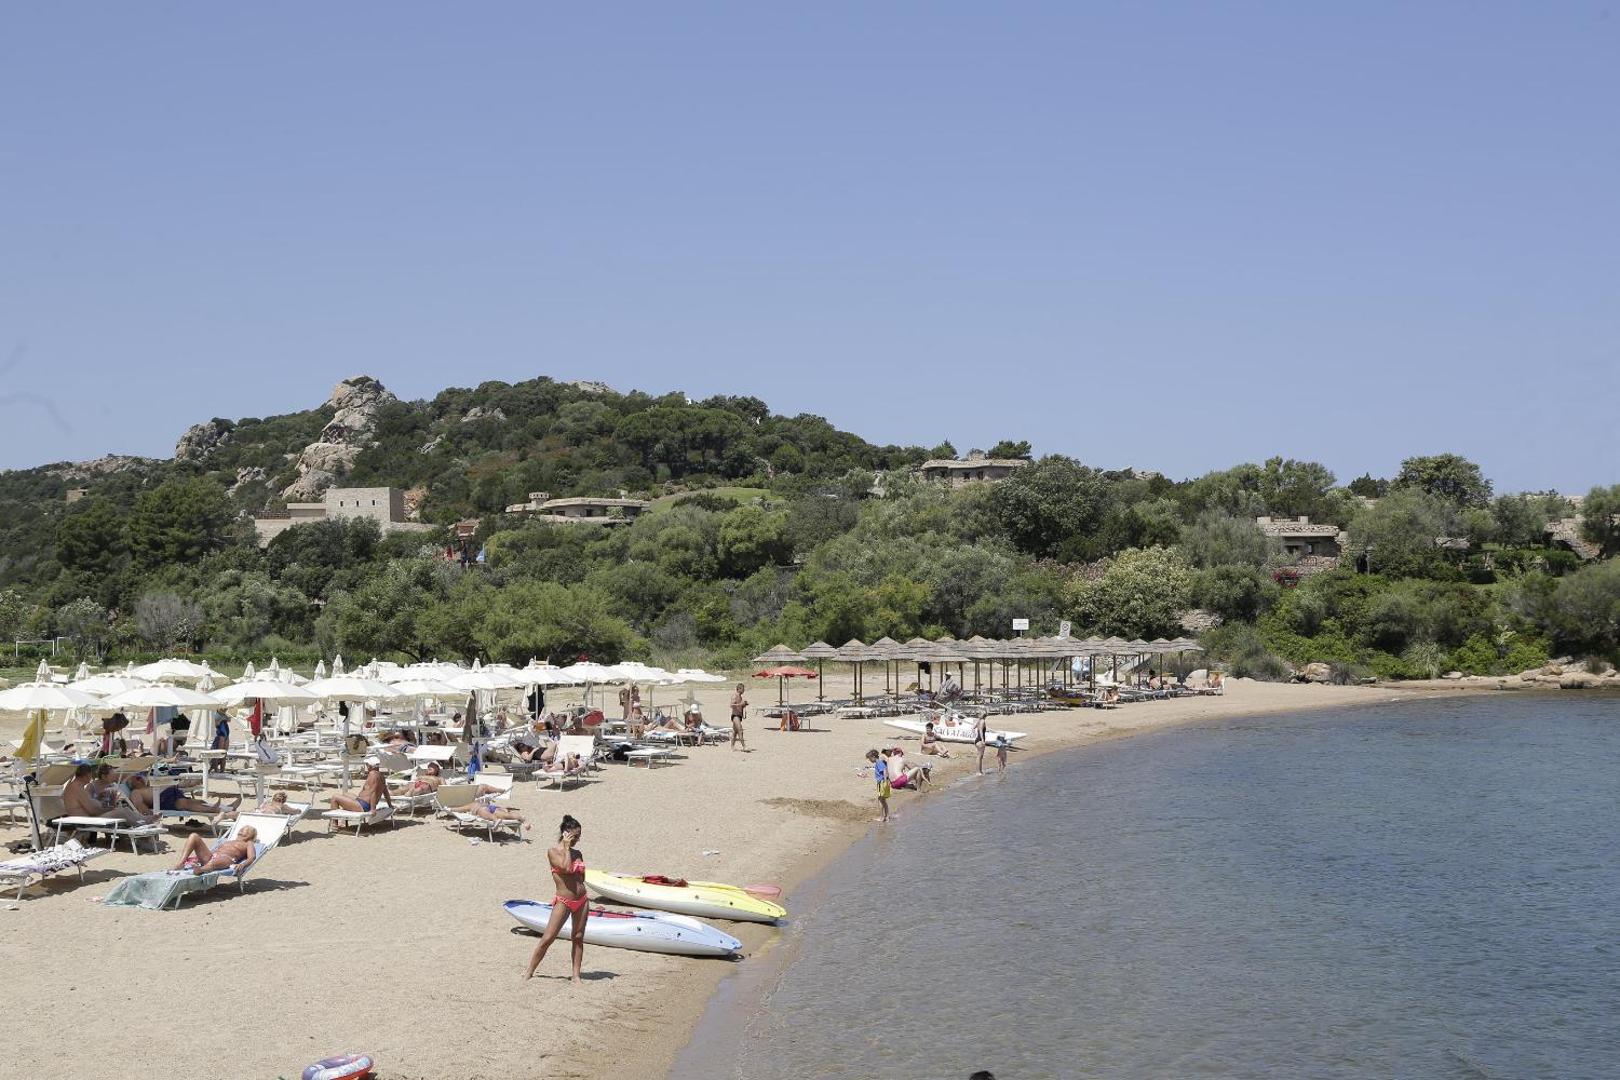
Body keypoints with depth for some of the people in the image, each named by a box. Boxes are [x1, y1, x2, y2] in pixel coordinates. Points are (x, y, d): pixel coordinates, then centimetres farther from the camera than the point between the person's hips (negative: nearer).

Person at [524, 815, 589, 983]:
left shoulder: (577, 854, 10)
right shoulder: (553, 852, -6)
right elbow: (566, 867, -21)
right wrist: (566, 848, -13)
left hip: (581, 901, 5)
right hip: (563, 902, -5)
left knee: (578, 938, 8)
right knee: (547, 939, -5)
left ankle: (576, 975, 14)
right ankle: (529, 971, 6)